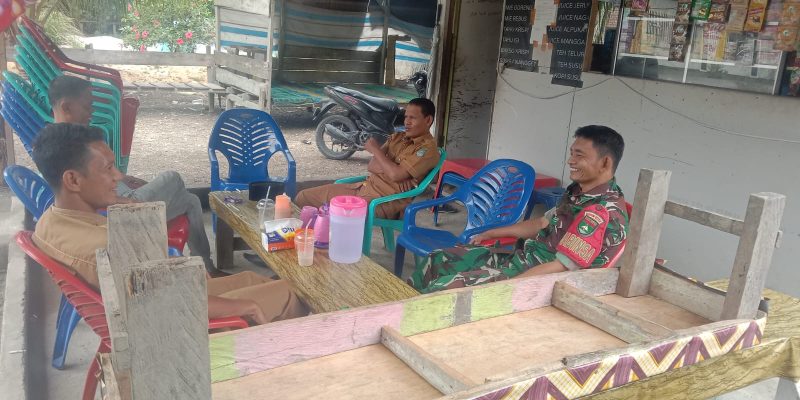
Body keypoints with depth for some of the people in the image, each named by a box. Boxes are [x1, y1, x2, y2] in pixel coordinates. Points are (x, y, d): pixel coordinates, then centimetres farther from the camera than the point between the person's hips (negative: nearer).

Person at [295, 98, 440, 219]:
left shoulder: (428, 148, -9)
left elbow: (395, 174, -20)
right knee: (303, 197, 5)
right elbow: (373, 165, 13)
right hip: (365, 186, 9)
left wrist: (375, 150, -6)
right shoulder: (399, 137, 16)